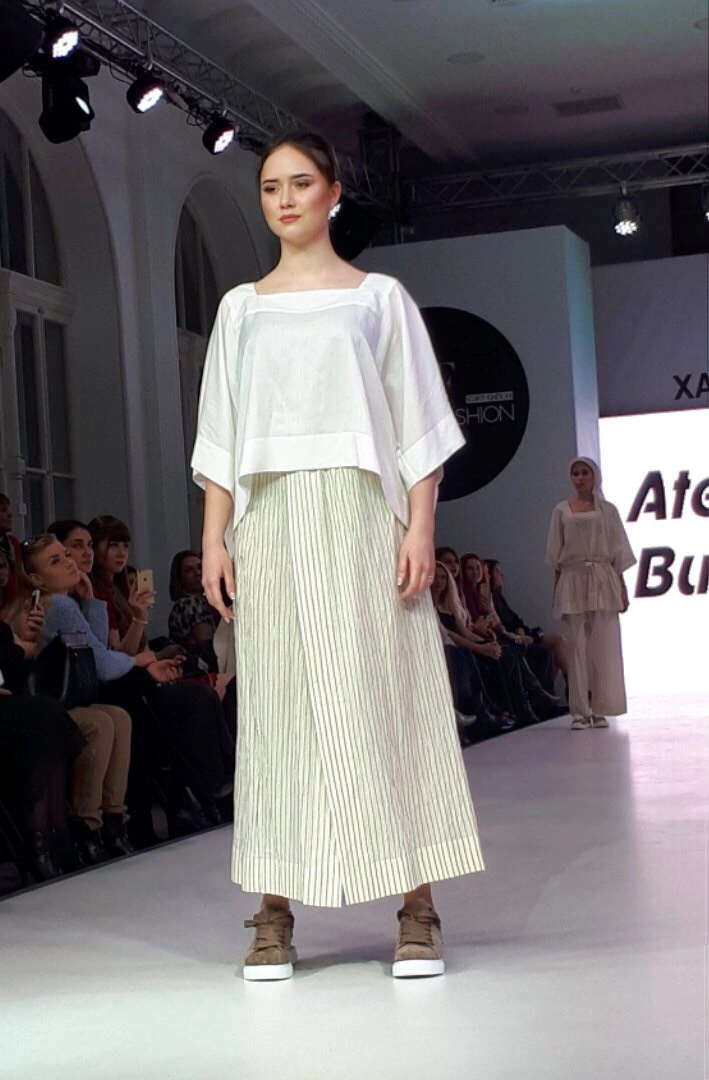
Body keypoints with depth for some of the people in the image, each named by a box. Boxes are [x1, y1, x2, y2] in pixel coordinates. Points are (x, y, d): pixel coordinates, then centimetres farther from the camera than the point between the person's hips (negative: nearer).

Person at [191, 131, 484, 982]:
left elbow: (417, 423, 5)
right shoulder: (241, 307, 15)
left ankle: (417, 909, -3)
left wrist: (420, 526, -6)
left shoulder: (379, 297, 10)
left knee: (384, 691, -5)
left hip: (360, 509, -2)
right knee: (278, 703, -1)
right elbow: (221, 436, 13)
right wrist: (214, 536, 2)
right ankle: (274, 915, 0)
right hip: (271, 519, 2)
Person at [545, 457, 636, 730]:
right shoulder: (561, 511, 10)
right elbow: (555, 553, 9)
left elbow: (619, 551, 7)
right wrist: (555, 590, 4)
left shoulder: (607, 510, 8)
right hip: (572, 580, 0)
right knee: (577, 646, -2)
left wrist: (622, 587, 0)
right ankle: (580, 711, 0)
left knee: (604, 646, -3)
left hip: (602, 580, 0)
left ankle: (600, 709, 2)